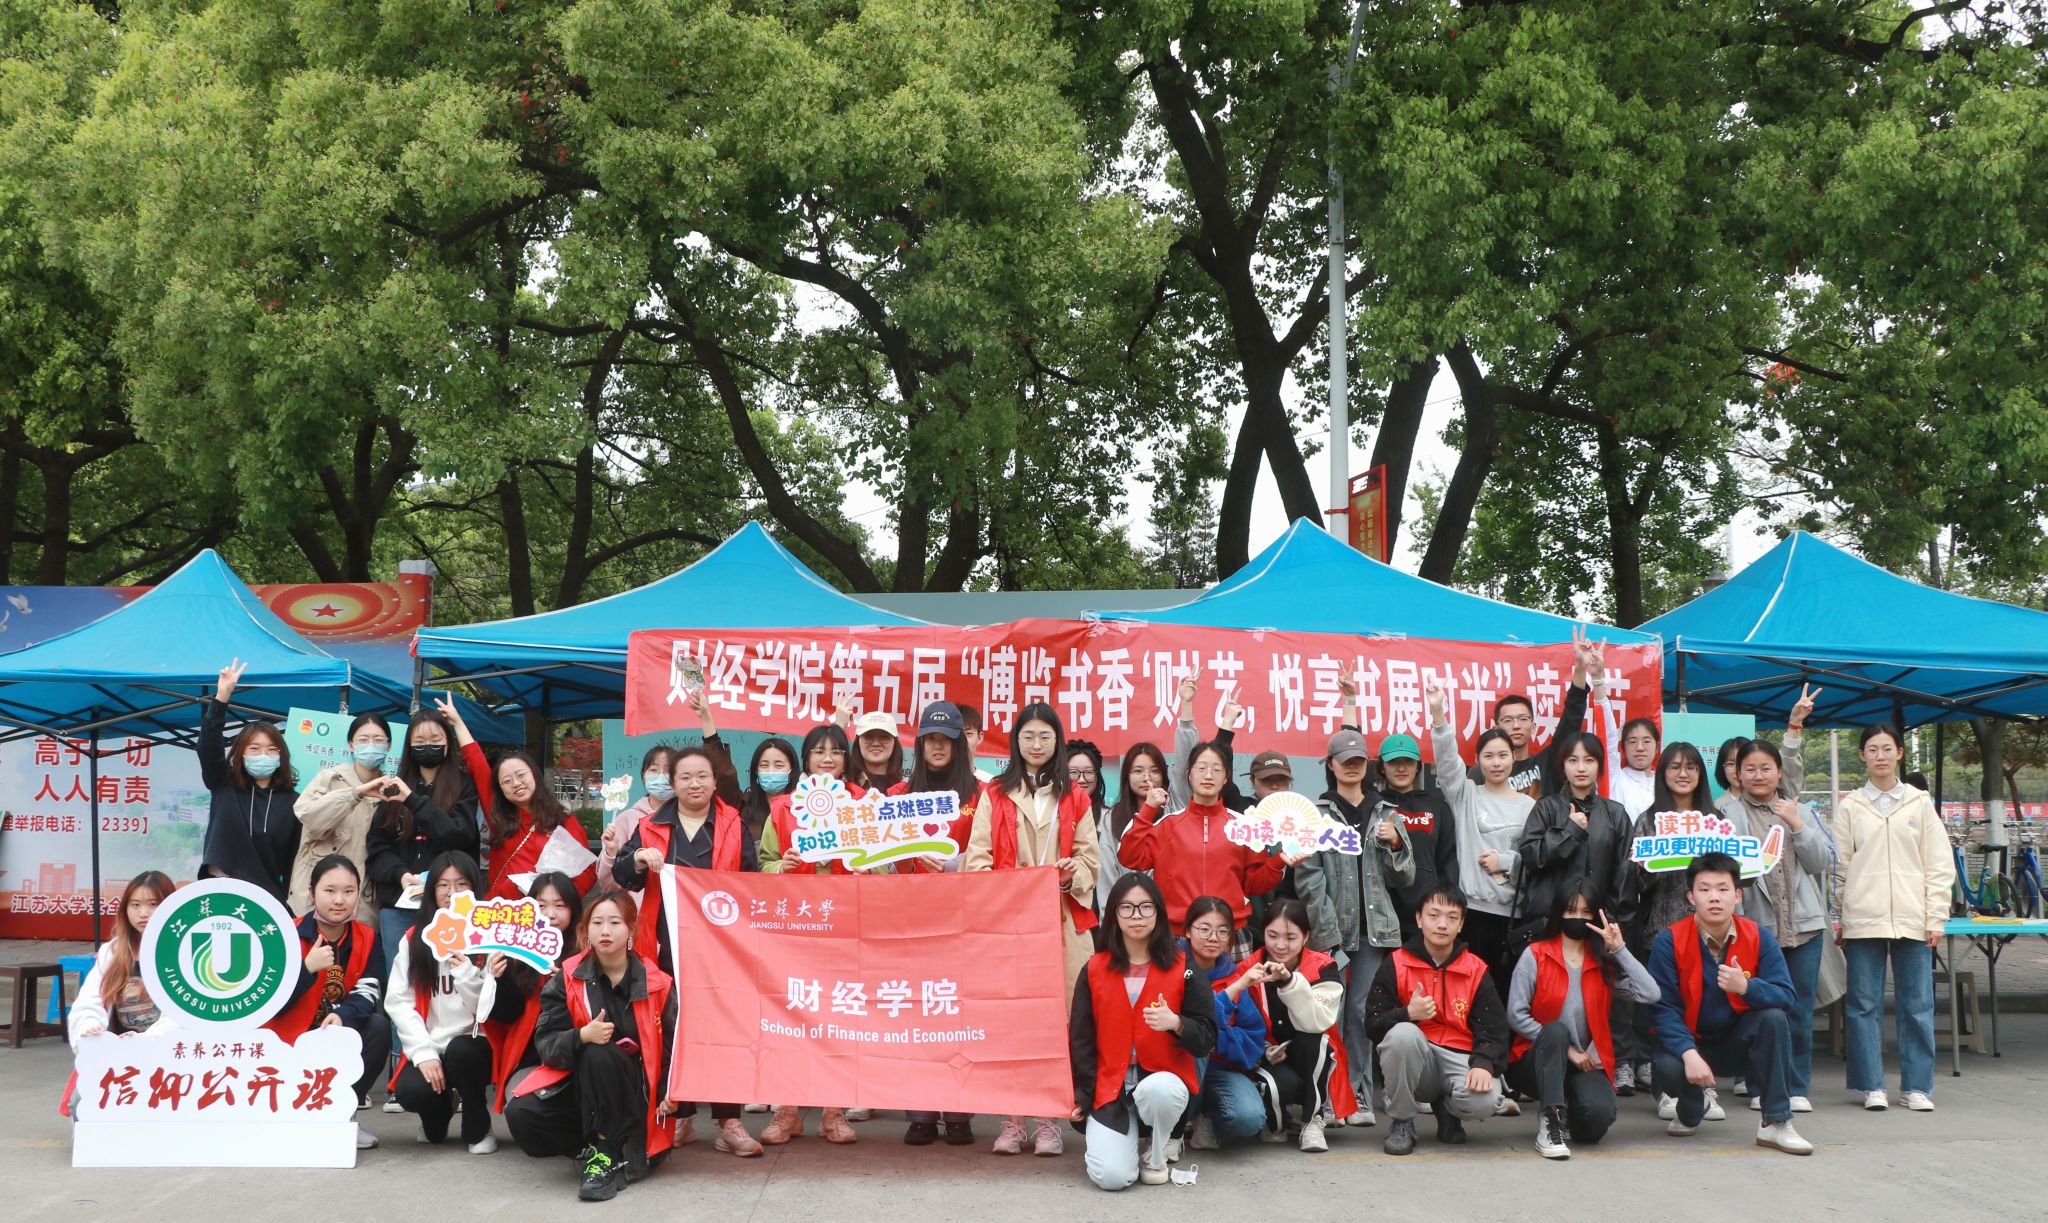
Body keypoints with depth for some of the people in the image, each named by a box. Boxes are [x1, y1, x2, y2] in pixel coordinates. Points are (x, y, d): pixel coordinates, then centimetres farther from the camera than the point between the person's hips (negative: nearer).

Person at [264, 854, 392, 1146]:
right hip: (291, 1041, -4)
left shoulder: (367, 937, -2)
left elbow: (368, 992, -13)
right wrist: (308, 968, -32)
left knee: (378, 1027, -25)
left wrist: (343, 1016, -34)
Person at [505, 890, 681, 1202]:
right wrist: (582, 1037, -28)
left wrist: (670, 1094, -12)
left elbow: (672, 1047, 5)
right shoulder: (568, 978, -1)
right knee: (522, 1114, -26)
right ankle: (594, 1143, -3)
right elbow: (546, 1042, -7)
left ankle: (612, 1152, -22)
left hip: (634, 1092, -2)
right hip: (580, 1081, 2)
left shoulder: (656, 983, -3)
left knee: (598, 1055, -35)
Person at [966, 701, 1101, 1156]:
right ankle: (1011, 1118, 3)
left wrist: (1073, 872, -9)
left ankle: (1047, 1118, 5)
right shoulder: (995, 794, 10)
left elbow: (1090, 857, 12)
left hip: (1060, 917, 1)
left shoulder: (1074, 797, 14)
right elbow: (977, 857, 3)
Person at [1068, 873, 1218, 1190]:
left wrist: (1176, 1023, -21)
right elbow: (1080, 1038, 10)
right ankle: (1121, 1137, 16)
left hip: (1163, 1078, 0)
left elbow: (1207, 1040, -1)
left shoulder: (1181, 969, 2)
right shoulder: (1094, 969, 6)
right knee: (1111, 1176, -22)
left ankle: (1157, 1155, -5)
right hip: (1109, 1087, 0)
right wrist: (1082, 1096, 3)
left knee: (1158, 1090, -39)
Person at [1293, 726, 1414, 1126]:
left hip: (1375, 927, 2)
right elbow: (1308, 880, -3)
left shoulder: (1386, 814, 13)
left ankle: (1359, 1097, 4)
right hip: (1331, 929, -2)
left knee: (1362, 1010, -2)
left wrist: (1395, 843, -5)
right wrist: (1328, 935, -10)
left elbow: (1405, 877, 14)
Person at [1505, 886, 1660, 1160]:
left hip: (1586, 1062, 2)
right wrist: (1565, 1048, -12)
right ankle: (1550, 1122, -30)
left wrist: (1619, 949, -10)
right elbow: (1516, 1015, -8)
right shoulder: (1535, 955, -1)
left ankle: (1568, 1115, 10)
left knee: (1599, 1114, -28)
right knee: (1555, 1031, -35)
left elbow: (1650, 994, -10)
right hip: (1538, 1060, -2)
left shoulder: (1604, 961, 6)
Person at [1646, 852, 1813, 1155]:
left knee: (1774, 1018, -28)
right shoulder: (1669, 942, -17)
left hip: (1738, 1038, 2)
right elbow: (1664, 1009, -20)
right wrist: (1689, 1054, -35)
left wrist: (1746, 986, -38)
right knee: (1668, 1068, -34)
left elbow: (1788, 999, -18)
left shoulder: (1759, 938, -10)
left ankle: (1775, 1124, -19)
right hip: (1689, 1040, -2)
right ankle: (1690, 1111, 6)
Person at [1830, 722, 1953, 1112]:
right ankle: (1871, 1086, 9)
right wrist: (1837, 918, 1)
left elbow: (1939, 865, 6)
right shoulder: (1849, 806, 6)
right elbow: (1839, 866, 6)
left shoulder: (1920, 803, 8)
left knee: (1918, 1004, 3)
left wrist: (1936, 917, -1)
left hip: (1912, 919, 1)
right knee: (1864, 1003, 1)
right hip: (1863, 919, -1)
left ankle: (1916, 1086, 11)